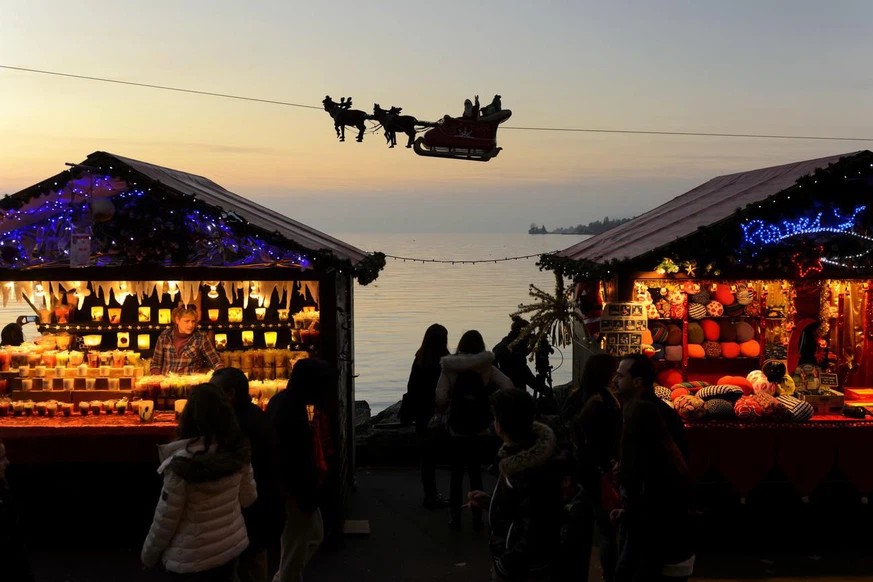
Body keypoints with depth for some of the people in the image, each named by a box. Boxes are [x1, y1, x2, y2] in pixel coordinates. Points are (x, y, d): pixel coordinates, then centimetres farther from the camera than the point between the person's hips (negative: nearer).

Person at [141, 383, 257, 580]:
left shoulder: (183, 461, -23)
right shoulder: (238, 452, -7)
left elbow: (166, 517, -16)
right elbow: (248, 497, 5)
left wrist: (149, 554, 0)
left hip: (193, 557, -5)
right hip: (232, 545, 5)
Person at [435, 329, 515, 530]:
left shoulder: (450, 367, -7)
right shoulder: (487, 367, -5)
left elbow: (440, 398, -15)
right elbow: (508, 387, -16)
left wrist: (445, 408, 5)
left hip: (456, 429, -1)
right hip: (480, 430, 1)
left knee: (457, 472, 13)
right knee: (475, 471, 14)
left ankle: (454, 517, 15)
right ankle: (477, 518, 16)